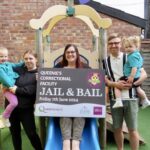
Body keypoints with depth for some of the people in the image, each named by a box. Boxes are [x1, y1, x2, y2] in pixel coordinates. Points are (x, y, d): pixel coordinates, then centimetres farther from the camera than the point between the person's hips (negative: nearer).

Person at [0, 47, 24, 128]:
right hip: (8, 88, -9)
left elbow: (17, 65, 30)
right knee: (14, 102, -28)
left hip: (14, 86, 9)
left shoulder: (8, 64, 14)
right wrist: (12, 86, -26)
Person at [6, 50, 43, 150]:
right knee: (14, 132, 16)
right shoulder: (19, 70, 7)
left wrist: (18, 90, -20)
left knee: (31, 133, 3)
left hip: (26, 108, -4)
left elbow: (33, 90, -17)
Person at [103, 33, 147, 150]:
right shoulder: (105, 61, 7)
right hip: (115, 99, 2)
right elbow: (104, 79, 0)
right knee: (117, 128, 13)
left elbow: (144, 74, -1)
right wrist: (115, 84, -17)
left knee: (132, 129, 2)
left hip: (130, 98, -2)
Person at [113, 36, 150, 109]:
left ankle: (118, 101, -20)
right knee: (138, 88, 32)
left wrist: (131, 77, -31)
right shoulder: (138, 54, 9)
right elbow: (140, 66, 21)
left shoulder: (133, 56, -21)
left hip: (129, 77, -10)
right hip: (137, 77, 10)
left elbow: (134, 67, -28)